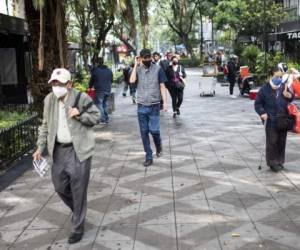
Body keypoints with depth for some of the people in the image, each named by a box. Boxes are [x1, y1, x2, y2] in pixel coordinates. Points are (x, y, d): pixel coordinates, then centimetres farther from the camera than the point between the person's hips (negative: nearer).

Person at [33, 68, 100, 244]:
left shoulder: (81, 98, -11)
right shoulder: (49, 100, 3)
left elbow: (96, 117, -2)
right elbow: (46, 125, 12)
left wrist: (80, 114, -20)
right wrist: (40, 147, 8)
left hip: (78, 150, -5)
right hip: (59, 150, 5)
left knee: (78, 191, 2)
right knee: (60, 186, 13)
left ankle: (78, 228, 17)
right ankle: (78, 211, 42)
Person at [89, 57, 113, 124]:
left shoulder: (95, 70, -5)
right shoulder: (109, 70, 9)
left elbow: (92, 80, 4)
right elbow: (111, 80, 17)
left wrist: (90, 87, 21)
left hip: (99, 90, -5)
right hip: (108, 90, 6)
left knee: (99, 104, 1)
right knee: (105, 104, 18)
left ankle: (102, 120, -5)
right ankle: (106, 119, 18)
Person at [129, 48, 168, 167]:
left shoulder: (158, 69, -1)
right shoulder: (138, 69, 4)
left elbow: (162, 86, -1)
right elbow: (132, 81, -13)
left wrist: (165, 102, -9)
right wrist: (136, 65, -8)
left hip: (154, 105, -2)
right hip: (141, 106, 2)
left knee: (154, 130, -6)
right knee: (144, 132, 4)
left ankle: (158, 146, 26)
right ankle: (149, 157, 13)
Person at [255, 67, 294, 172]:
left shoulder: (284, 87, 3)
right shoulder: (265, 89, -8)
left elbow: (291, 98, 14)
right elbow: (257, 103, -3)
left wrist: (289, 96, -10)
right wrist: (262, 113, -18)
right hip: (271, 121, -4)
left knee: (281, 142, 12)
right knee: (272, 142, -3)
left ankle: (280, 161, 25)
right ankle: (272, 162, 9)